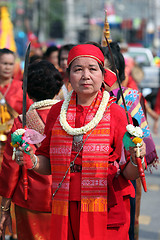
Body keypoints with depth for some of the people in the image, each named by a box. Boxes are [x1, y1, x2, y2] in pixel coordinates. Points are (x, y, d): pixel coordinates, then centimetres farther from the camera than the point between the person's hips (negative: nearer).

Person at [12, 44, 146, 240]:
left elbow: (129, 174, -2)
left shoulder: (116, 114, -2)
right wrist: (33, 162, -6)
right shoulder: (57, 112, 7)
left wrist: (135, 161, -24)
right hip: (65, 215, 3)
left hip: (106, 214, -3)